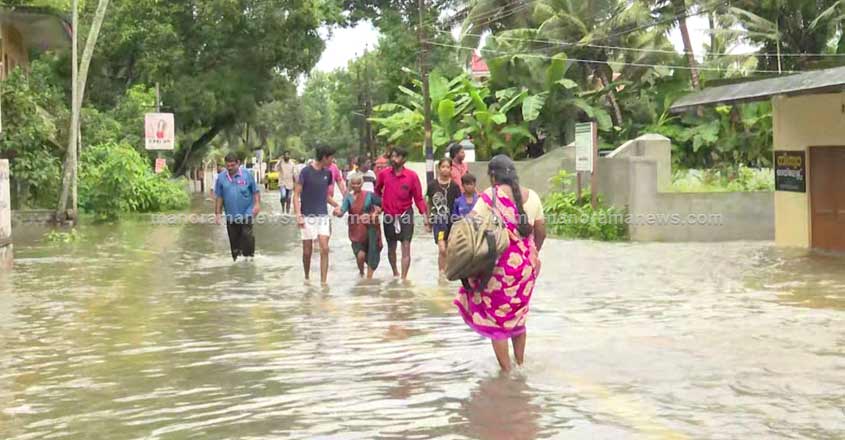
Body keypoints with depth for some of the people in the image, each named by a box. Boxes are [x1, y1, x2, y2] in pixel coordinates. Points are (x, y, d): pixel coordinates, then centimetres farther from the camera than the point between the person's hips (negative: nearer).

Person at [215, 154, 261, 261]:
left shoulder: (247, 174, -4)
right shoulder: (221, 177, 2)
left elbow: (255, 191, 2)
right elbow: (219, 197, 7)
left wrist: (257, 204, -10)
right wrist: (218, 213, 6)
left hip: (246, 213, -3)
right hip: (231, 215, 3)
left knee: (247, 235, -11)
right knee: (234, 239, 9)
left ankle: (249, 256, 0)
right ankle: (236, 258, 21)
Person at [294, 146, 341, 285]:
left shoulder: (327, 173, 7)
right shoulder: (306, 171, -8)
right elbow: (296, 194, -8)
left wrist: (337, 205, 8)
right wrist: (298, 215, -17)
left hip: (323, 216, 4)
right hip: (308, 216, -4)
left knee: (324, 249, -7)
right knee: (307, 251, 5)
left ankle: (324, 281, -4)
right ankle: (307, 277, 25)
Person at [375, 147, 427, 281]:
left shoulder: (412, 176, -8)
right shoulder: (384, 174, -2)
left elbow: (418, 197, -5)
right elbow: (377, 191, 15)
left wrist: (424, 215, -11)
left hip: (405, 214, -2)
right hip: (389, 215, 2)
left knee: (406, 247, -8)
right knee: (391, 248, 14)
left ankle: (404, 278, -7)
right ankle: (395, 273, 35)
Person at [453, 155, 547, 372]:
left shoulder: (490, 197, -12)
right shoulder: (532, 196, 3)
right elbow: (541, 231, 8)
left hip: (499, 265, -5)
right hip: (526, 266, 5)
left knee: (496, 317, 9)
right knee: (518, 315, 22)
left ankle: (506, 370, 12)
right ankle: (520, 363, 30)